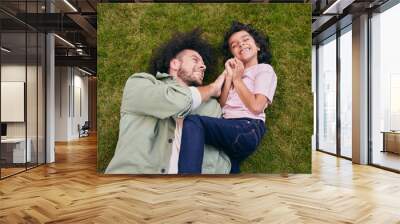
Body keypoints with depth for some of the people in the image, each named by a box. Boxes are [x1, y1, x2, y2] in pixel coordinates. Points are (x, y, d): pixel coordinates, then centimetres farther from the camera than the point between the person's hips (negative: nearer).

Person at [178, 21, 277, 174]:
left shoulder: (264, 69, 11)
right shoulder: (236, 72, 30)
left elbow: (256, 107, -7)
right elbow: (220, 106, 15)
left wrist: (237, 80, 5)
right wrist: (229, 76, 6)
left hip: (248, 129, -7)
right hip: (228, 128, 7)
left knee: (192, 122, -28)